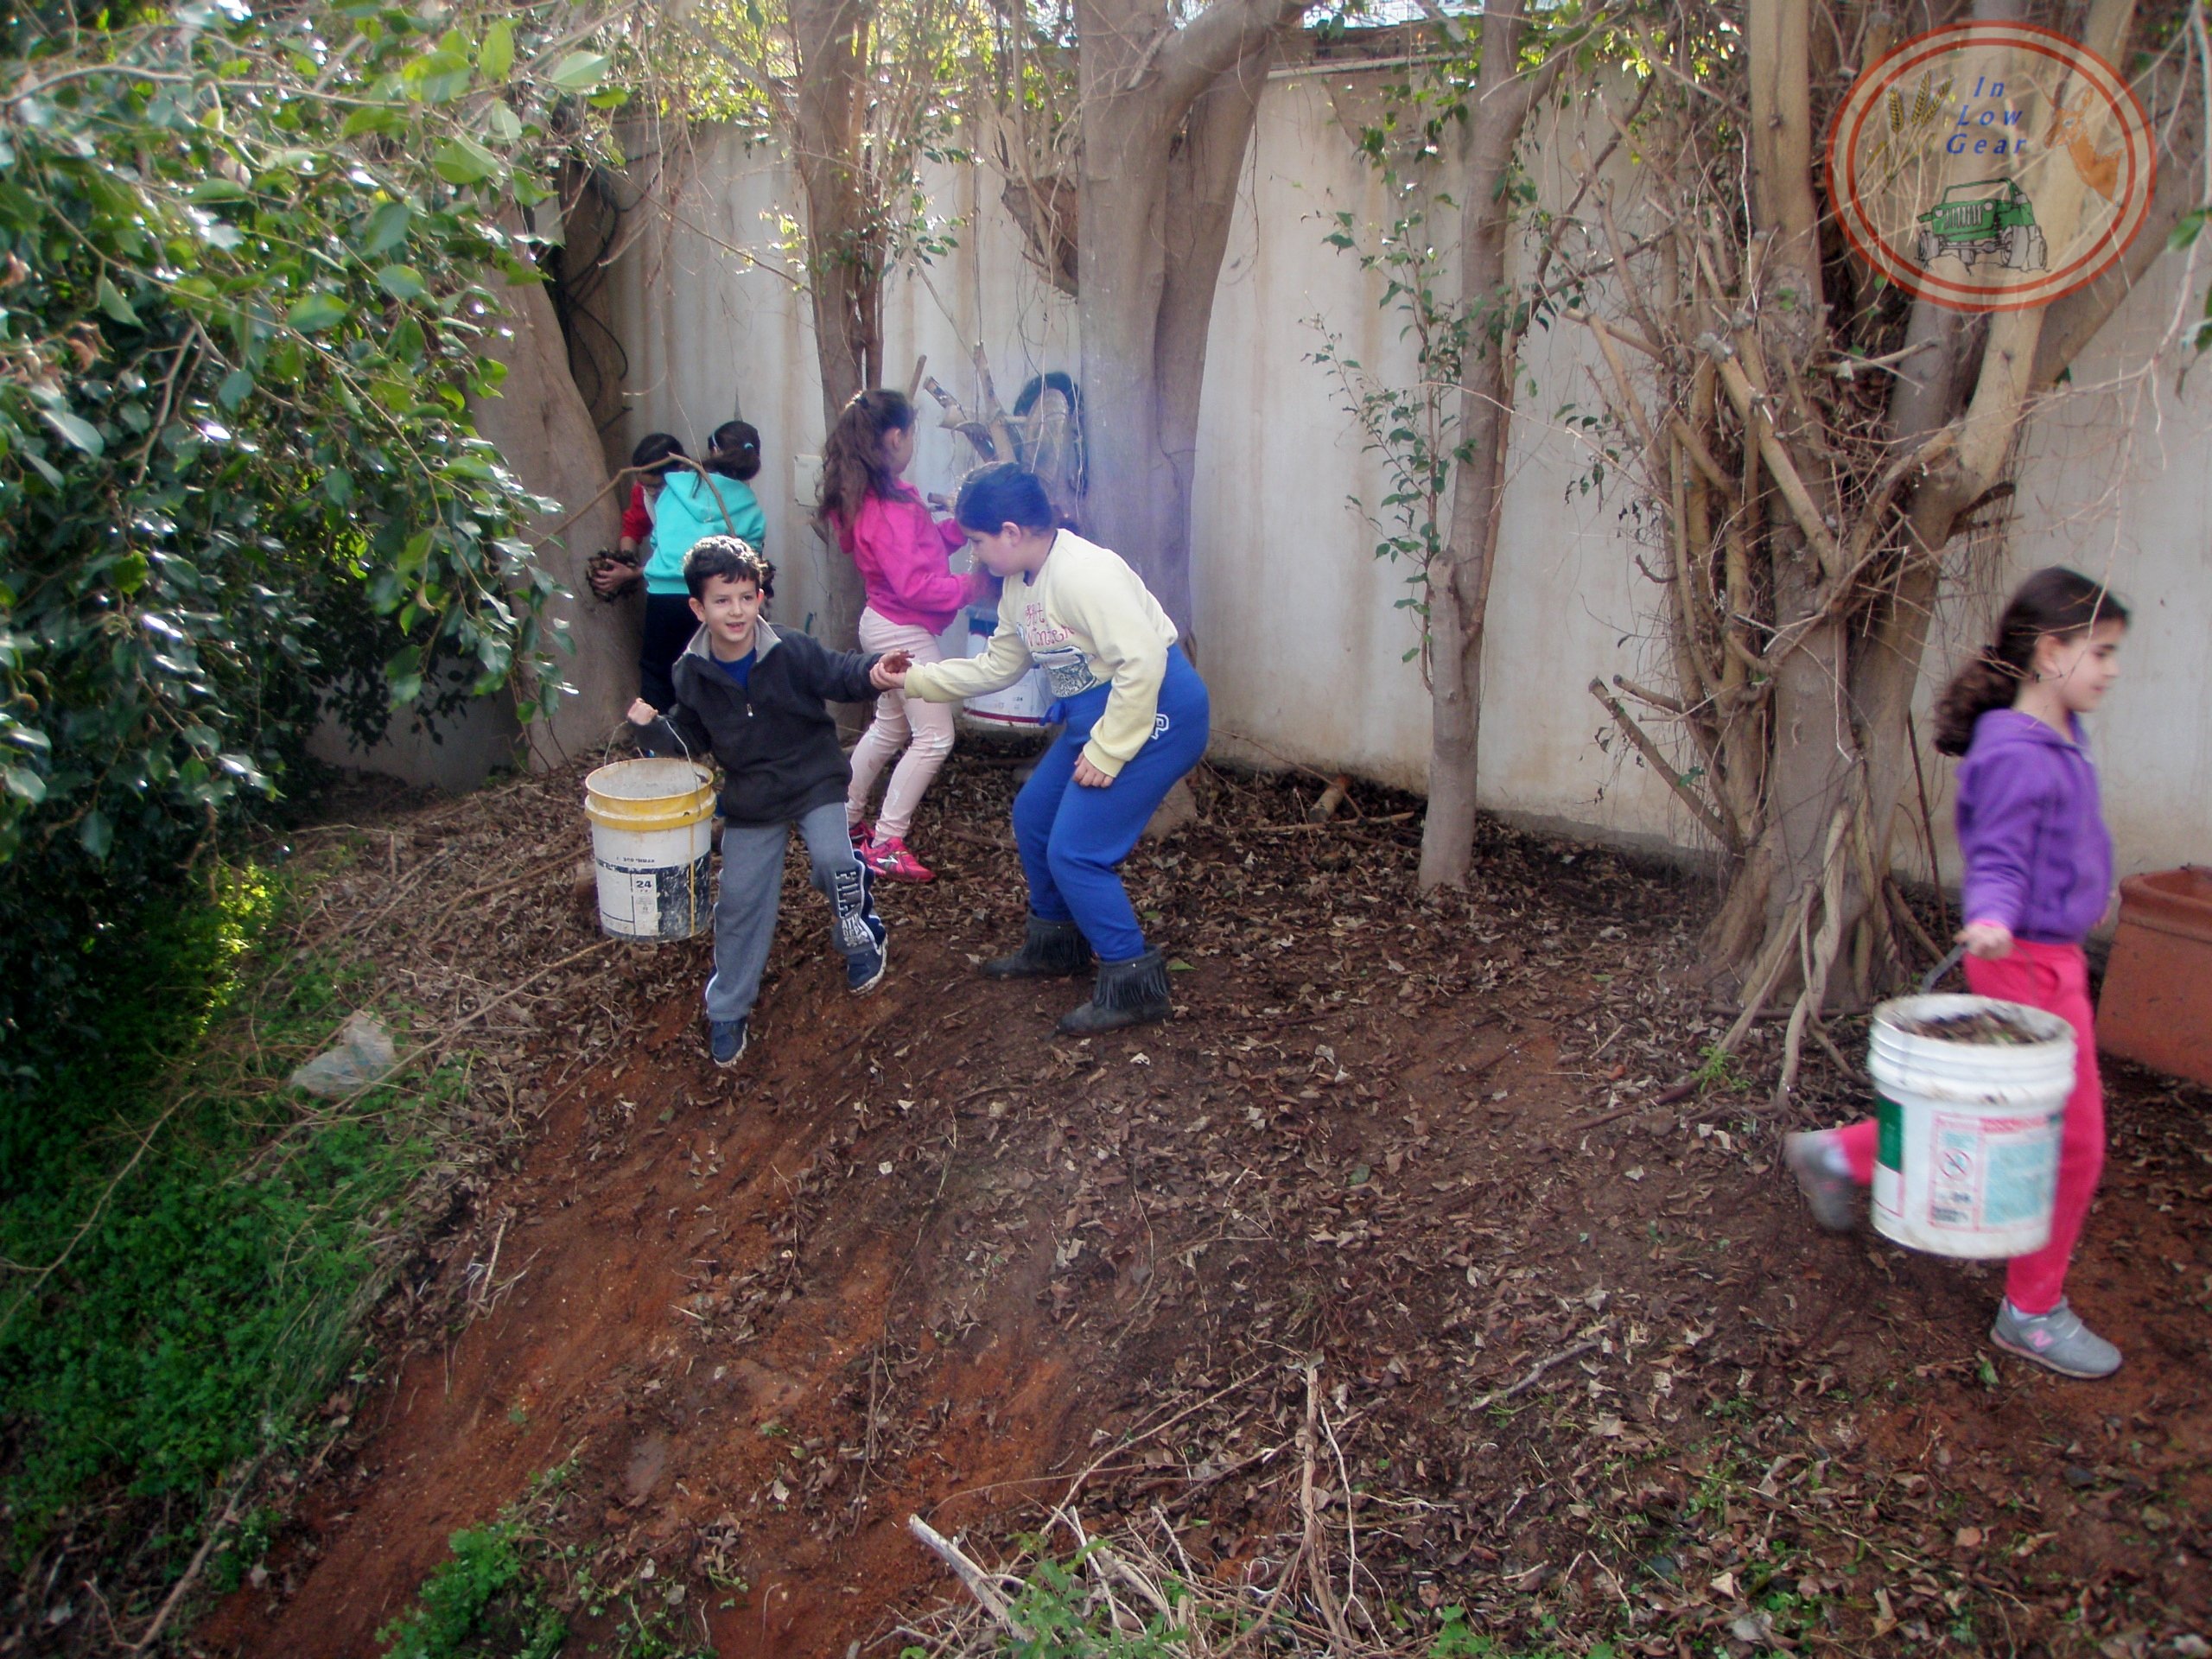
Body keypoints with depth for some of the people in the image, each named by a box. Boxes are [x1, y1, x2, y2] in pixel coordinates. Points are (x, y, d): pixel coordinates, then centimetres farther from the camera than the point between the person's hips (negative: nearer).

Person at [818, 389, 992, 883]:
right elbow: (916, 586, -28)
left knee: (889, 726, 23)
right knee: (934, 738, -4)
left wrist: (963, 523, 2)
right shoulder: (891, 506, -25)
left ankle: (846, 822, 34)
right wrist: (974, 585, -17)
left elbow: (924, 545, 11)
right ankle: (886, 845, 0)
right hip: (906, 633, -10)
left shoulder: (867, 498, 6)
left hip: (884, 625, 10)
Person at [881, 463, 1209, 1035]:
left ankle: (1133, 985, 1)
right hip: (1095, 712, 11)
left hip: (1155, 713, -11)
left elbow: (1142, 662, -27)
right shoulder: (1020, 585, 9)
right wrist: (917, 679, 13)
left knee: (1074, 853, -11)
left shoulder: (1083, 573, -23)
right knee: (1033, 816, 19)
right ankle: (1055, 942, 38)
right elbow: (997, 666, 20)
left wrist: (1106, 752, -22)